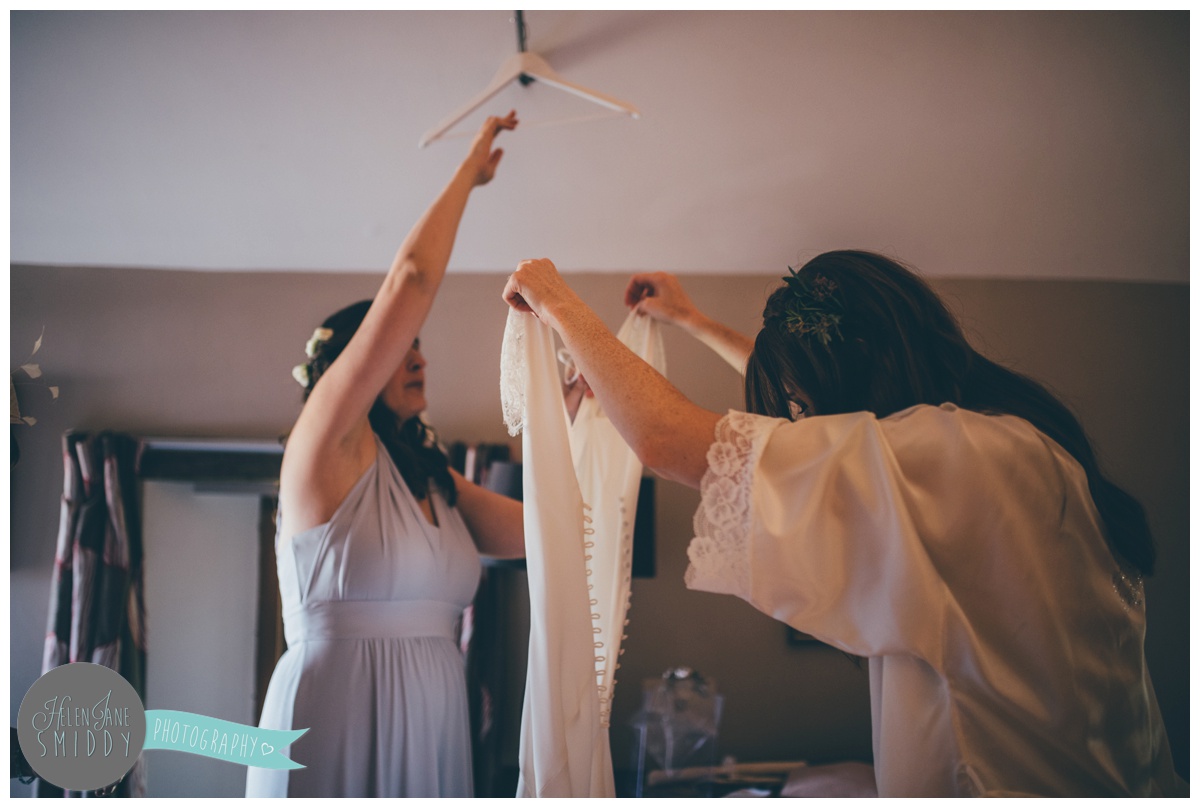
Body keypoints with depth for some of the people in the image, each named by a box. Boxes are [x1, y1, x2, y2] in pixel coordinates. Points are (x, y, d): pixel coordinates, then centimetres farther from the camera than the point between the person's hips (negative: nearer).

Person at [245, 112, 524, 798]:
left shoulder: (438, 481, 13)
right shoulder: (326, 447, -8)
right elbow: (411, 281, -15)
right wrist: (469, 170, -4)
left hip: (431, 729, 7)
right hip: (336, 728, -7)